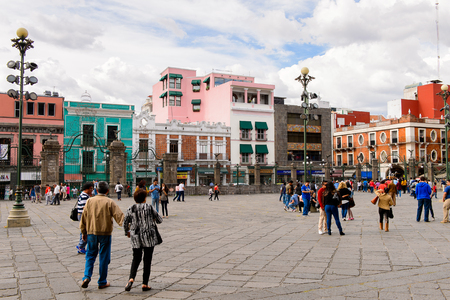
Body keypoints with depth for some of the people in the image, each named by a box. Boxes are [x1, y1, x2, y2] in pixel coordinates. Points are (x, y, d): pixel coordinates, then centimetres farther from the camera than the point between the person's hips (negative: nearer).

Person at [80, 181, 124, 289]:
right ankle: (102, 282, 14)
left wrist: (84, 232, 16)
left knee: (90, 255, 16)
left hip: (91, 232, 2)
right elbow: (119, 216, -12)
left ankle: (86, 277, 0)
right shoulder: (110, 202, -7)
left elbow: (84, 218, 7)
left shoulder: (90, 201, 1)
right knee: (104, 257, 7)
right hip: (105, 233, -2)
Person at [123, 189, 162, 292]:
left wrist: (127, 232, 24)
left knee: (136, 258, 15)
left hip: (135, 237, 2)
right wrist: (153, 219, 25)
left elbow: (125, 223, 5)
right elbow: (159, 220, 2)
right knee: (147, 260, 6)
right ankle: (145, 284, 7)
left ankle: (131, 278, -6)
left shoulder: (130, 209, 1)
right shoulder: (149, 207, -4)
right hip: (149, 237, -2)